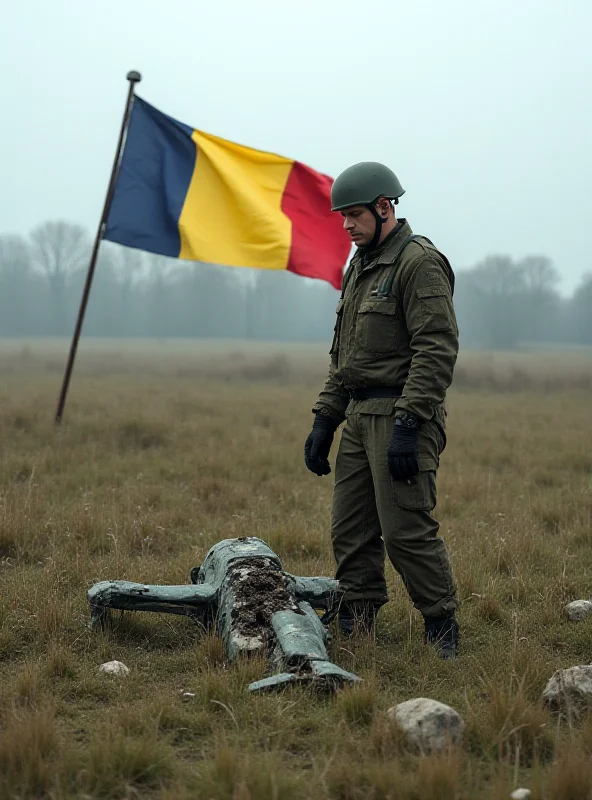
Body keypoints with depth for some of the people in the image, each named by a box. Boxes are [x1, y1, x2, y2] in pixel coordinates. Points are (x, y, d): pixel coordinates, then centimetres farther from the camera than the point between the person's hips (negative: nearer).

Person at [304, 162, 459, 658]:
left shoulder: (420, 262, -11)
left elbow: (437, 351, -19)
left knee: (407, 531, -9)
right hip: (359, 416, 9)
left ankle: (442, 630, 5)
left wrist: (408, 425, -23)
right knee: (350, 531, 10)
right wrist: (325, 419, 18)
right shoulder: (360, 267, 19)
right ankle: (355, 628, 20)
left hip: (401, 417, -9)